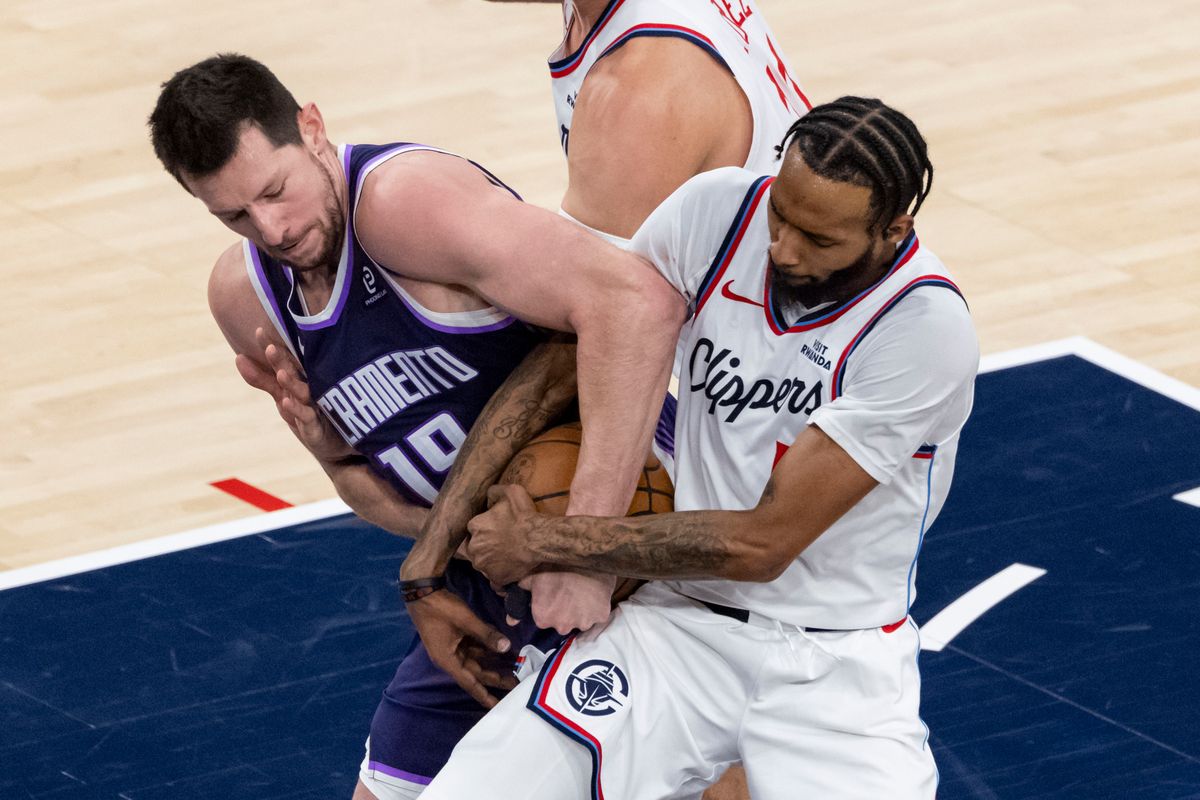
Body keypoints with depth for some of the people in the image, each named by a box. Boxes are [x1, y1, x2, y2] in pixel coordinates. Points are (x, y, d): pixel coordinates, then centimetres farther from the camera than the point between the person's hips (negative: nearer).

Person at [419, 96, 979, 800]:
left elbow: (762, 543, -18)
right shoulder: (718, 212, -7)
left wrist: (544, 542, -12)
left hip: (835, 659, -3)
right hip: (681, 617, 3)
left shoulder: (927, 327, -20)